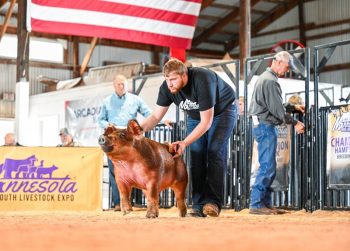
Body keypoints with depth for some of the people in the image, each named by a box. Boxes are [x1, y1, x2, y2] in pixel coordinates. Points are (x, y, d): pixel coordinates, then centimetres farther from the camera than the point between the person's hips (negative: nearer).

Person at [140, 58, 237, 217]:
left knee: (215, 152, -18)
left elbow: (206, 122, -34)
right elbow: (156, 116, -13)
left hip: (223, 111, -5)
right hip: (196, 116, 5)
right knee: (197, 155, -6)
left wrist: (184, 143, -39)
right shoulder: (166, 88, -20)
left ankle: (213, 202, -21)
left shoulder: (202, 81, -38)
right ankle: (198, 205, -6)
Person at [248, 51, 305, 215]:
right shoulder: (270, 81, -14)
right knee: (267, 167, -10)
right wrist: (295, 123, -10)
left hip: (263, 126, 11)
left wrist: (294, 107, 17)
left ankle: (265, 203, 11)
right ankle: (257, 204, -11)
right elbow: (276, 109, -17)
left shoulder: (266, 77, 20)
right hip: (265, 126, -11)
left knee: (268, 167, 10)